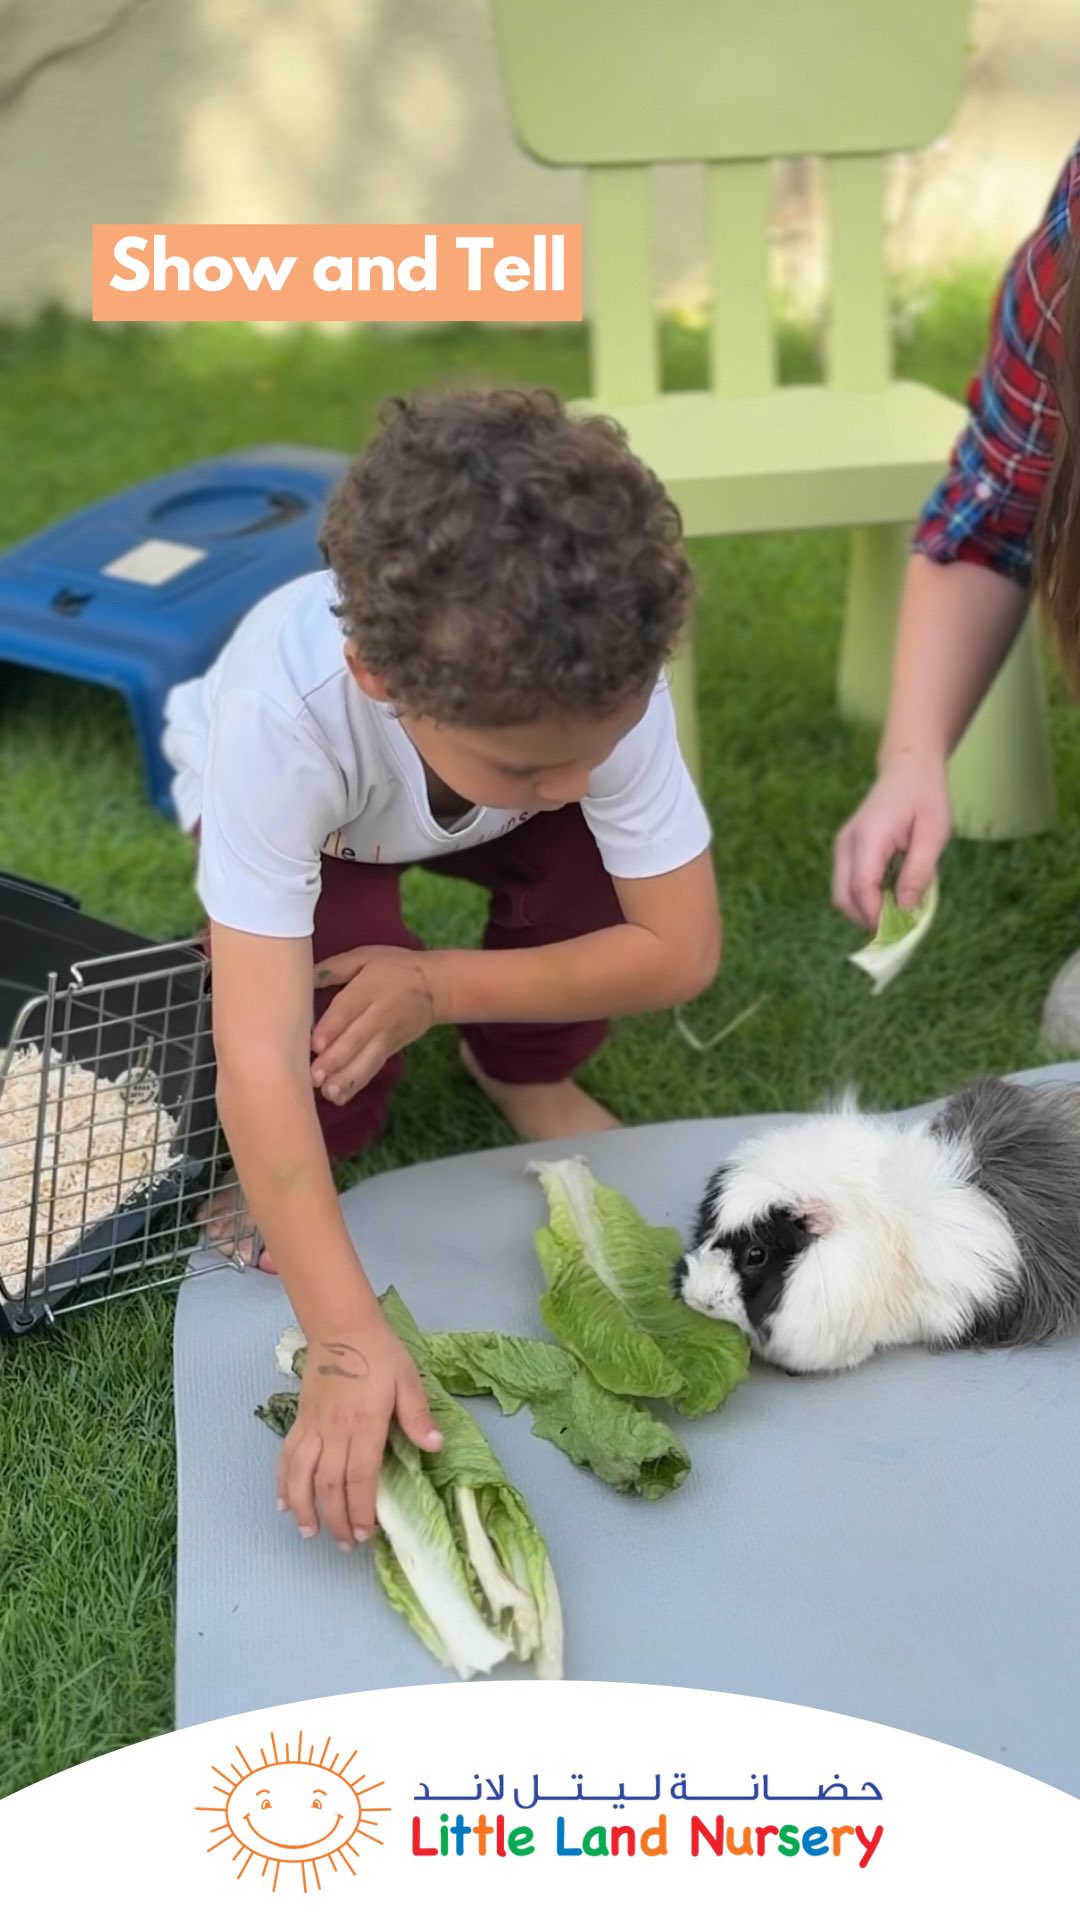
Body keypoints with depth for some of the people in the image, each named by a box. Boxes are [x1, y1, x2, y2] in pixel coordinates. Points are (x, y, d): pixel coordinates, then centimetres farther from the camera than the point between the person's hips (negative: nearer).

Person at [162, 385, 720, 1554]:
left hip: (470, 818, 3)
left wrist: (444, 989, -34)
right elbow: (261, 1055, -48)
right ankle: (277, 1169, 8)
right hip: (298, 816, -2)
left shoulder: (606, 683, -40)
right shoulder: (284, 713, -47)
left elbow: (681, 950, -30)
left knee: (604, 860, -29)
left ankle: (521, 1071, 2)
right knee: (330, 1085, -29)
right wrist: (345, 1336, -53)